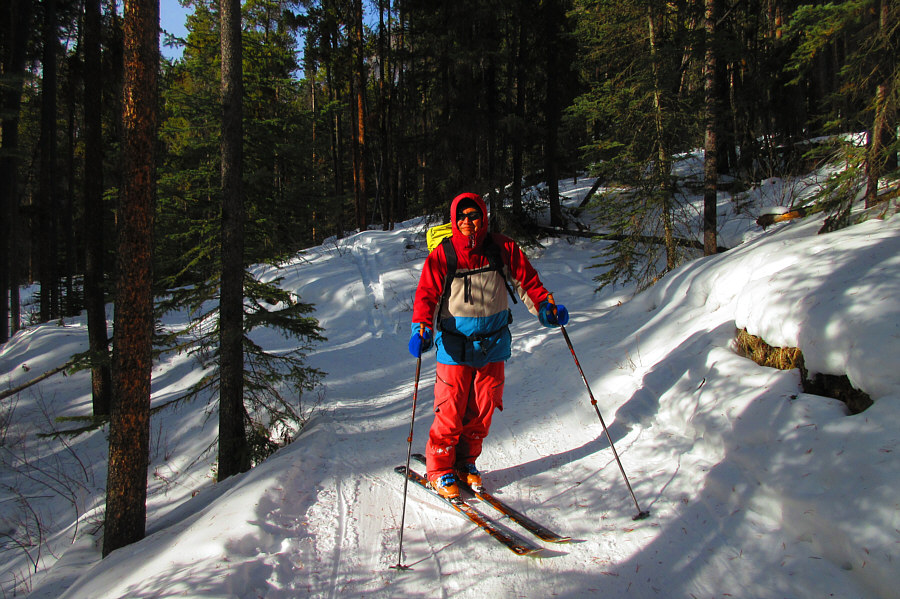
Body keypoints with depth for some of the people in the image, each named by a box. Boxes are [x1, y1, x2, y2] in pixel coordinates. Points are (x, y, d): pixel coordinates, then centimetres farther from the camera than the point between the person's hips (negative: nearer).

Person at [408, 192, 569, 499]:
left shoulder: (502, 248, -1)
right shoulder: (442, 255, -6)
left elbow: (526, 279, 6)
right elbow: (427, 294, -8)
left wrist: (545, 307, -6)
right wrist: (421, 328, -22)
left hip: (493, 343, 3)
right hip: (455, 344, -2)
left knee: (483, 408, 8)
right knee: (451, 409, -2)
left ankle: (466, 463, 28)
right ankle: (440, 469, 17)